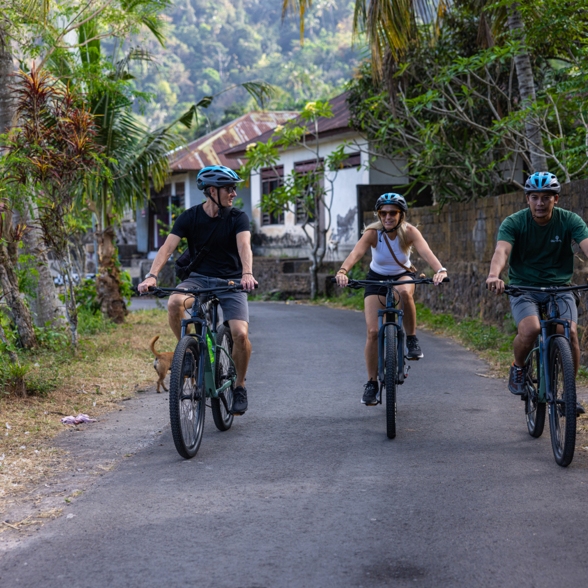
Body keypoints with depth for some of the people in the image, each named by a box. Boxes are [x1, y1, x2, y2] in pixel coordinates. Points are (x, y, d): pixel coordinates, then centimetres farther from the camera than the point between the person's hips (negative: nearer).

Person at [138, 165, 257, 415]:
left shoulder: (238, 218, -6)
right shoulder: (189, 217, -4)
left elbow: (244, 245, -23)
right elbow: (168, 246, -14)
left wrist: (247, 273, -43)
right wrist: (152, 275, -32)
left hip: (231, 281, -1)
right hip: (199, 277, 1)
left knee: (240, 334, -20)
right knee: (174, 303, -33)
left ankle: (239, 386, 5)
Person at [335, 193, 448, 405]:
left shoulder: (409, 232, -23)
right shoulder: (373, 233, -23)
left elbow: (426, 251, -40)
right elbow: (356, 253, -41)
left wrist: (440, 270, -60)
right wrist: (342, 271, -61)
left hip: (403, 275, 0)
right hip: (377, 279, 0)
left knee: (405, 292, -39)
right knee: (373, 331, -12)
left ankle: (411, 340, -17)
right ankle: (371, 383, 3)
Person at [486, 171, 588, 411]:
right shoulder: (514, 223, -9)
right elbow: (502, 250, -26)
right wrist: (494, 274, -49)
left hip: (559, 287, 2)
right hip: (524, 287, -2)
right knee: (530, 330, -29)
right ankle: (518, 368, 4)